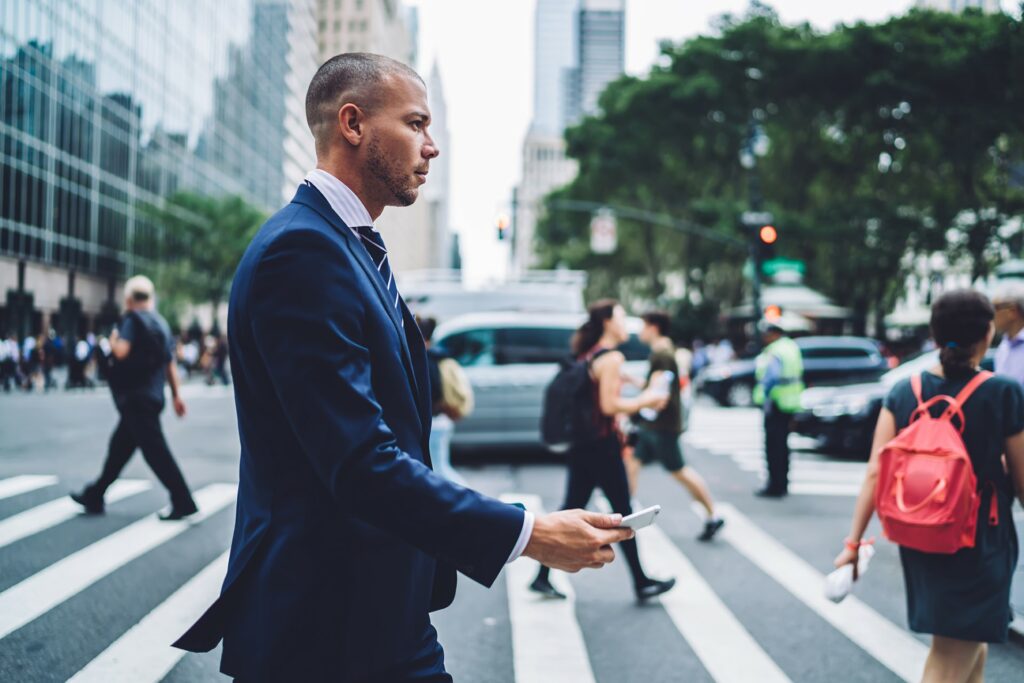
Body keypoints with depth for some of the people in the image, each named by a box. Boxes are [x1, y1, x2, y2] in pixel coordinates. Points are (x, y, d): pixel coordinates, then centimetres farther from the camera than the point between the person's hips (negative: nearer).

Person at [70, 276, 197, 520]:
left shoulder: (132, 319, -9)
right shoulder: (160, 323, 14)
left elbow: (122, 351, -23)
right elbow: (170, 363, 14)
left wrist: (113, 339, -2)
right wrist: (176, 395, 15)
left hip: (135, 397, -9)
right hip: (153, 396, 9)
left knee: (155, 450, -9)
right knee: (119, 446, 16)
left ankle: (183, 502, -11)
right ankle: (94, 496, 25)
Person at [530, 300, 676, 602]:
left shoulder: (586, 355, 13)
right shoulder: (611, 357, -14)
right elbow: (609, 405, -20)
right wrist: (644, 401, -8)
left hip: (581, 445, 8)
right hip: (602, 444, -8)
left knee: (572, 509, 10)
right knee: (623, 512, 1)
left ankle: (543, 576, 10)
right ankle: (642, 583, 10)